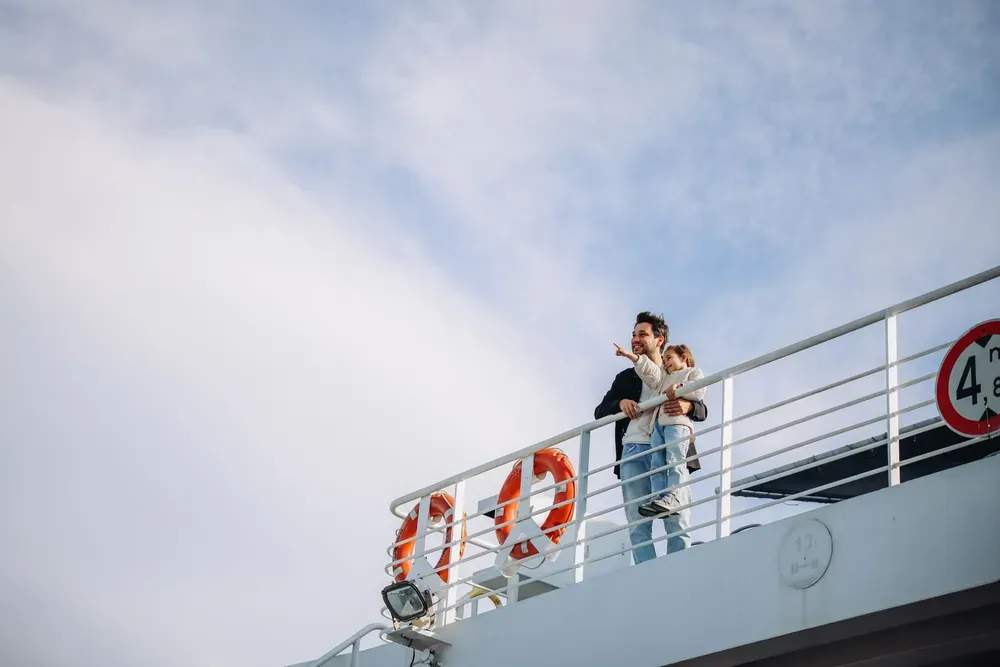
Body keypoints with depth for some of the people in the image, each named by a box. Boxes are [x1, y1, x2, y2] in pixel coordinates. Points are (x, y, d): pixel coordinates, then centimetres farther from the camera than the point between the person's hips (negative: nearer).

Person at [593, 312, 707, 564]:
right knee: (638, 527, -8)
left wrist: (687, 406, -15)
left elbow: (702, 411, 10)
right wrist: (620, 403, -7)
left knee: (676, 523, -10)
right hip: (633, 452, 2)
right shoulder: (625, 378, 23)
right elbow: (600, 412, 16)